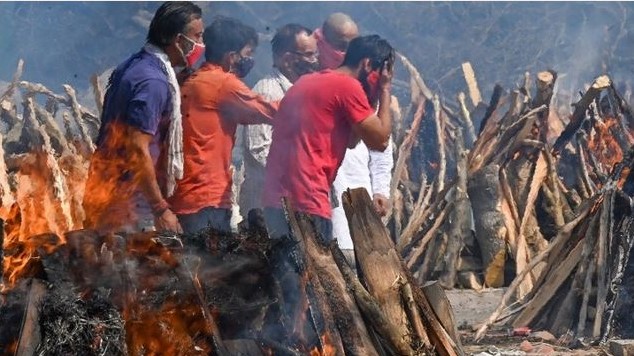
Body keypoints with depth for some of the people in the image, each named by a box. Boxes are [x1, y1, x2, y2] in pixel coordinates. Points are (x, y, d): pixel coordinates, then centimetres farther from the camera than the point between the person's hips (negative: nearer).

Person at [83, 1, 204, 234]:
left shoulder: (135, 66, 11)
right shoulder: (153, 81, -19)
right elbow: (137, 151, -24)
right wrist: (161, 209, -21)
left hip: (107, 191, 10)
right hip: (128, 202, -10)